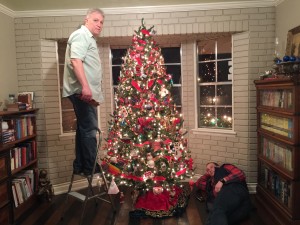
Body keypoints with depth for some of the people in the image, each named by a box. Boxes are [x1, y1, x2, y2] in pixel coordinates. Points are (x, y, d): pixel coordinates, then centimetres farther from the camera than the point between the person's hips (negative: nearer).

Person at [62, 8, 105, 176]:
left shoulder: (89, 38, 25)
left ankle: (80, 166, 20)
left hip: (86, 91, 11)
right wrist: (85, 87, -30)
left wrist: (93, 91, 29)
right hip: (82, 91, -11)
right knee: (89, 129, -7)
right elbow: (75, 61, -22)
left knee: (84, 128, 12)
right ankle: (90, 167, 2)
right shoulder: (82, 35, -7)